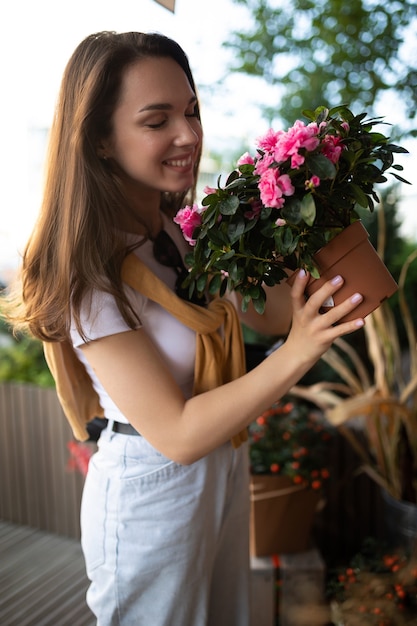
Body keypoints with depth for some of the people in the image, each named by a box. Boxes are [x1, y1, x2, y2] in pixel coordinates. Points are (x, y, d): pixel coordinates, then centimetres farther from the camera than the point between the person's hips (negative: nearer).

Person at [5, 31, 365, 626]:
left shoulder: (185, 232, -3)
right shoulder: (92, 276, -26)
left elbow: (268, 316, 2)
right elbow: (177, 433, -27)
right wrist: (294, 357, -35)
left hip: (225, 464, 7)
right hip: (151, 493, -7)